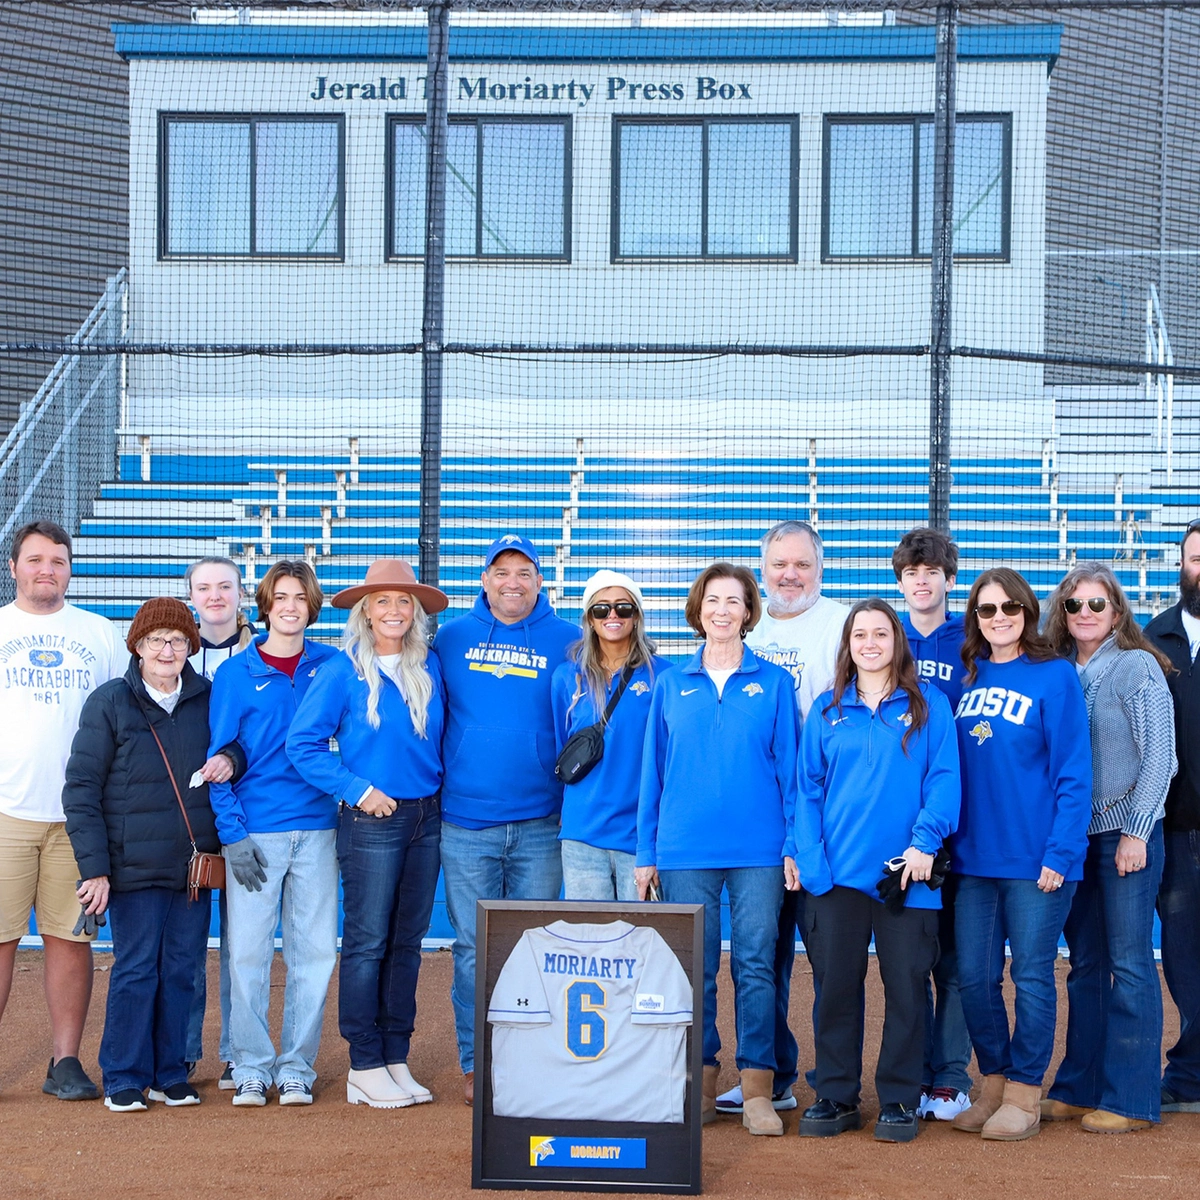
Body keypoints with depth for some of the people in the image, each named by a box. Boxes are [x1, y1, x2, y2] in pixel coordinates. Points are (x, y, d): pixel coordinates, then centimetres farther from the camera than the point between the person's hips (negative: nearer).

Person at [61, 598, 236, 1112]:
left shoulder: (208, 698, 6)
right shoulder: (109, 703, -2)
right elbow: (81, 790, -3)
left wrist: (230, 759, -6)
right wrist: (94, 868, -10)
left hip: (195, 864, 3)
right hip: (135, 867, -3)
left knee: (181, 972, 7)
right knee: (135, 971, -1)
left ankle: (171, 1074, 18)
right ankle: (125, 1080, 11)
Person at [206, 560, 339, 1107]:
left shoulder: (332, 666, 7)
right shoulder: (235, 674, 2)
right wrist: (232, 834, -8)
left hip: (317, 830, 2)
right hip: (255, 831, -2)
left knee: (314, 951, 3)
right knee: (248, 951, -2)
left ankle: (297, 1067, 14)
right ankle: (251, 1068, 11)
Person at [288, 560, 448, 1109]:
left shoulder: (430, 668, 9)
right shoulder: (342, 671, -5)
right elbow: (303, 744, -8)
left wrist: (441, 788, 8)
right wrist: (357, 790, -12)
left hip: (426, 817, 5)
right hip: (371, 820, -5)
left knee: (407, 941, 8)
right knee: (367, 942, -2)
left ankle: (396, 1058, 16)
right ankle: (364, 1067, 5)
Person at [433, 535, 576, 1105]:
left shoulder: (567, 642, 4)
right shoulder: (451, 638, 6)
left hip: (541, 824, 0)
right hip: (466, 822, 0)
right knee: (474, 947, 3)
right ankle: (475, 1064, 13)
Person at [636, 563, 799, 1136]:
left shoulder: (774, 682, 5)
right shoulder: (670, 685, 9)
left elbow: (790, 766, 5)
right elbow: (652, 771, 10)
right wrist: (646, 852, 7)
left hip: (758, 848, -1)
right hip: (684, 849, 1)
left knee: (756, 965, 0)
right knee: (694, 970, 4)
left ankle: (757, 1088, 6)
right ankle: (700, 1082, 15)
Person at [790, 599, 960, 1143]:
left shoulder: (929, 705, 4)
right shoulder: (828, 710, 10)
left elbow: (944, 779, -3)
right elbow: (809, 786, 8)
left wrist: (925, 841, -15)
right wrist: (802, 851, -4)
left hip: (905, 872, -2)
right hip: (837, 870, 2)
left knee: (905, 985, 3)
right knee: (836, 984, 6)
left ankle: (900, 1099, 14)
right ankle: (835, 1096, 16)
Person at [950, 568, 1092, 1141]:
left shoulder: (1055, 676, -5)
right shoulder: (969, 679, 11)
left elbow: (1073, 772, -8)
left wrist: (1061, 851, -14)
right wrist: (943, 839, 6)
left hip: (1035, 857, -5)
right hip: (973, 856, 5)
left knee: (1031, 975, 3)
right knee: (973, 976, 7)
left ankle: (1024, 1094, 14)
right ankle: (993, 1082, 23)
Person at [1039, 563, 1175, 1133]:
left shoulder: (1138, 667, -5)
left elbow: (1159, 755, -8)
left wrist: (1136, 831, -12)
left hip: (1125, 832, -5)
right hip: (1072, 833, 5)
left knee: (1129, 963, -2)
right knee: (1084, 963, 10)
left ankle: (1130, 1100, 3)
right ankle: (1079, 1088, 17)